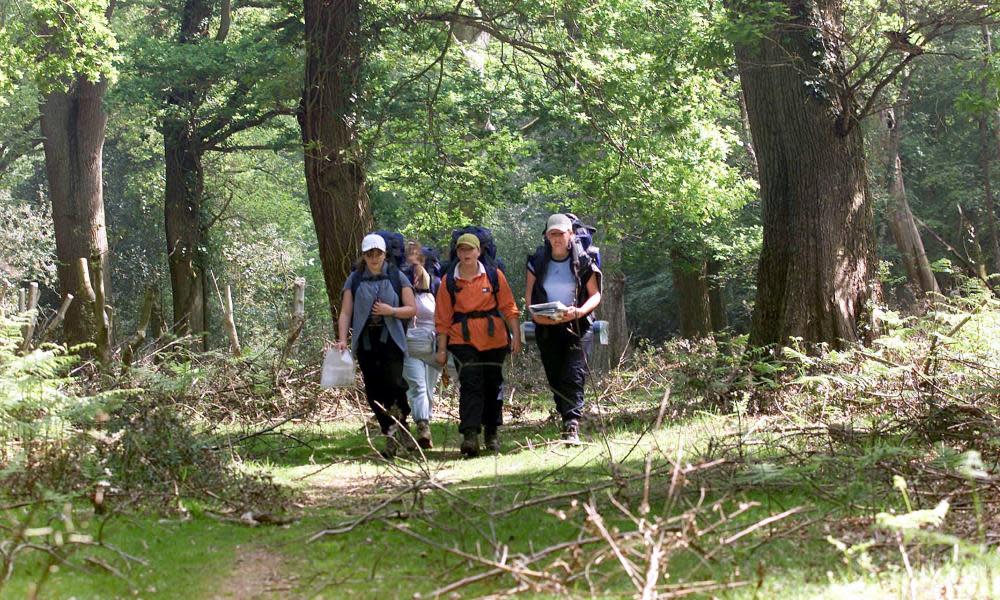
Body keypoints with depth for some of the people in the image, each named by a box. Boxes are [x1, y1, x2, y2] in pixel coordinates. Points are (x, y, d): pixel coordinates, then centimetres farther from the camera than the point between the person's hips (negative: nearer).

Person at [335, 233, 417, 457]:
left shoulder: (397, 277, 7)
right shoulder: (354, 280, 9)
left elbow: (412, 309, 7)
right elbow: (345, 313, 5)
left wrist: (391, 311, -10)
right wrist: (343, 339, -8)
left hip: (391, 339, -2)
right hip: (365, 342, 2)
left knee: (394, 383, -19)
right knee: (374, 392, 1)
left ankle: (399, 418, 6)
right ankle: (390, 434, 12)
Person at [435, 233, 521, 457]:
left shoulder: (494, 275, 3)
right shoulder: (448, 281, 2)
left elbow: (508, 307, 5)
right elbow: (443, 318, 5)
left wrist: (515, 335, -3)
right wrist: (442, 349, 3)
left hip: (494, 339, 2)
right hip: (463, 340, -1)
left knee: (492, 384, 10)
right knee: (470, 384, -14)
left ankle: (491, 432, 25)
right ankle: (470, 435, -21)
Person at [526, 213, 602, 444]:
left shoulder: (582, 261, -3)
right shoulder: (538, 261, 4)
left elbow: (595, 295, 1)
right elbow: (529, 293, 10)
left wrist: (579, 312, -18)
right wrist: (536, 313, -10)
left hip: (577, 327, -3)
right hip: (547, 328, 3)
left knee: (573, 377, -14)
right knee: (555, 379, 6)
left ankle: (572, 427, -19)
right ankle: (569, 422, 19)